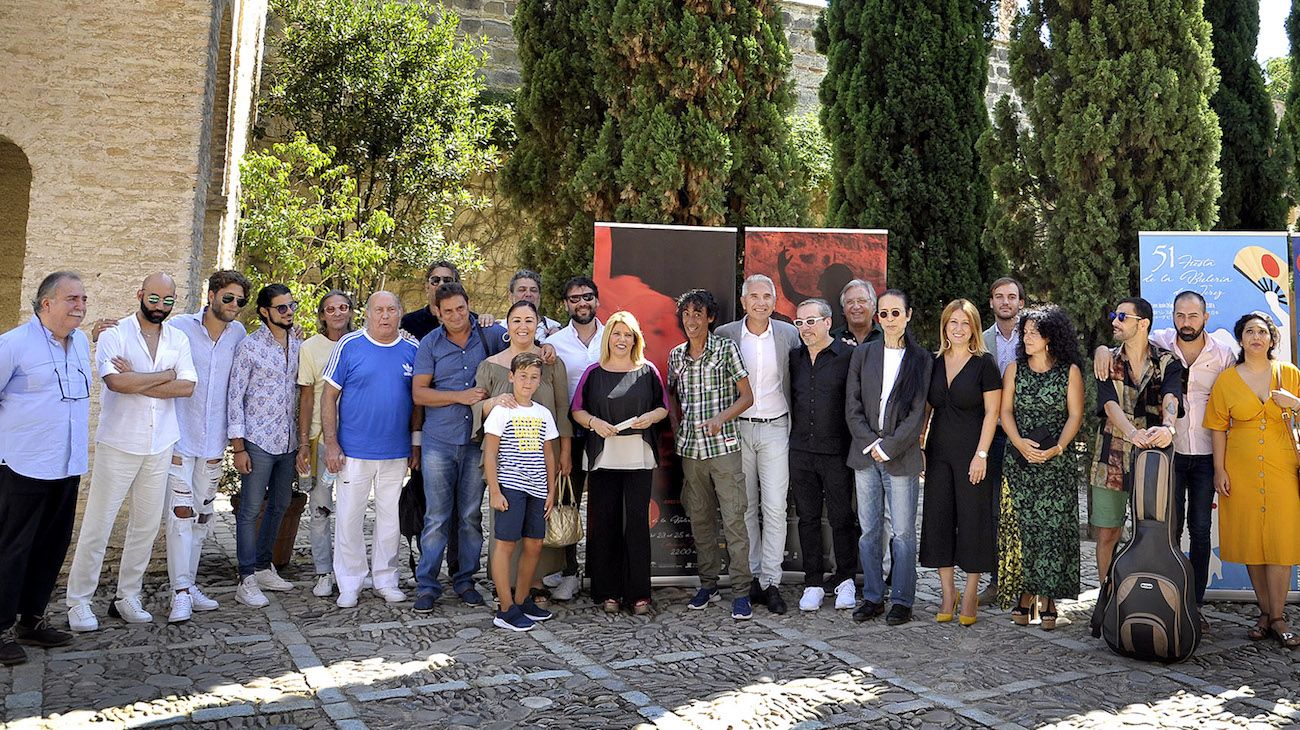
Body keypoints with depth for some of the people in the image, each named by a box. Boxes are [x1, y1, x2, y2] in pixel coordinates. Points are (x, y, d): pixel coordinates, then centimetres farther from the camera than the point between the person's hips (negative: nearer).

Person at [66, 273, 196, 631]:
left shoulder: (178, 339, 7)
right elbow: (115, 381, -21)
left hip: (159, 446, 4)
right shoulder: (115, 334, -4)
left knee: (147, 525, 10)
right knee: (97, 524, 0)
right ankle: (78, 600, 12)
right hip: (118, 443, -4)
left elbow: (187, 387, -6)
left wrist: (136, 381, -13)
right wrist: (165, 376, -11)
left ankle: (127, 596, 22)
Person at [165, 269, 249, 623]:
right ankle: (181, 592, -3)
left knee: (202, 514, 11)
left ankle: (190, 584, 21)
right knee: (180, 512, -7)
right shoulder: (180, 327, -5)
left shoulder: (238, 333, 5)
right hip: (180, 437, -4)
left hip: (214, 440, 4)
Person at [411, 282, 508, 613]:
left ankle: (465, 579, 21)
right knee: (437, 517, 2)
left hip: (478, 441, 1)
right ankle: (426, 584, 11)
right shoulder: (430, 344, 2)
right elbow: (418, 393, -2)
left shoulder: (489, 334, 3)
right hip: (439, 442, -1)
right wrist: (460, 396, -13)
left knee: (472, 515, 9)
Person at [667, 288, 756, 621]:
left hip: (723, 446, -4)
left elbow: (747, 397, -3)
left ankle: (741, 591, -1)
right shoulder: (676, 355, 9)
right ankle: (707, 584, 22)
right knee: (699, 519, 11)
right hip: (690, 448, 5)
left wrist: (721, 418, -18)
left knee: (734, 519, -6)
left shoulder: (726, 349, -3)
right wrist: (677, 431, 10)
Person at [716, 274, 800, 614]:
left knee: (775, 507, -4)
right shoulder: (725, 334, 0)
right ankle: (751, 576, 18)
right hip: (737, 428, 0)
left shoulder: (789, 334, 3)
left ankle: (770, 582, 2)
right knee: (745, 507, 7)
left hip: (775, 429, 0)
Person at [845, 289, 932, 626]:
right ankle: (872, 597, 18)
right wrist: (871, 442, -7)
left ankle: (902, 601, 12)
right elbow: (852, 406, 4)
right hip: (865, 455, 3)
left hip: (902, 456, -3)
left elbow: (918, 412, -4)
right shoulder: (863, 354, 8)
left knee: (903, 532, 2)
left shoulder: (921, 359, 0)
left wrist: (888, 446, -11)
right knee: (869, 530, 8)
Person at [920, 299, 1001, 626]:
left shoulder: (984, 363, -4)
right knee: (937, 519, 4)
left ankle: (971, 593, 13)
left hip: (972, 452, -4)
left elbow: (992, 412, -7)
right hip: (939, 452, 5)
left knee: (972, 519, 1)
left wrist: (981, 454, -13)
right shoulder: (934, 362, 9)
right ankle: (948, 593, 15)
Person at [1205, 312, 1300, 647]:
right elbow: (1218, 428, 4)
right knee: (1250, 541, 4)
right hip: (1240, 470, 0)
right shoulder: (1226, 380, 3)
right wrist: (1219, 470, -2)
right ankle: (1265, 614, 16)